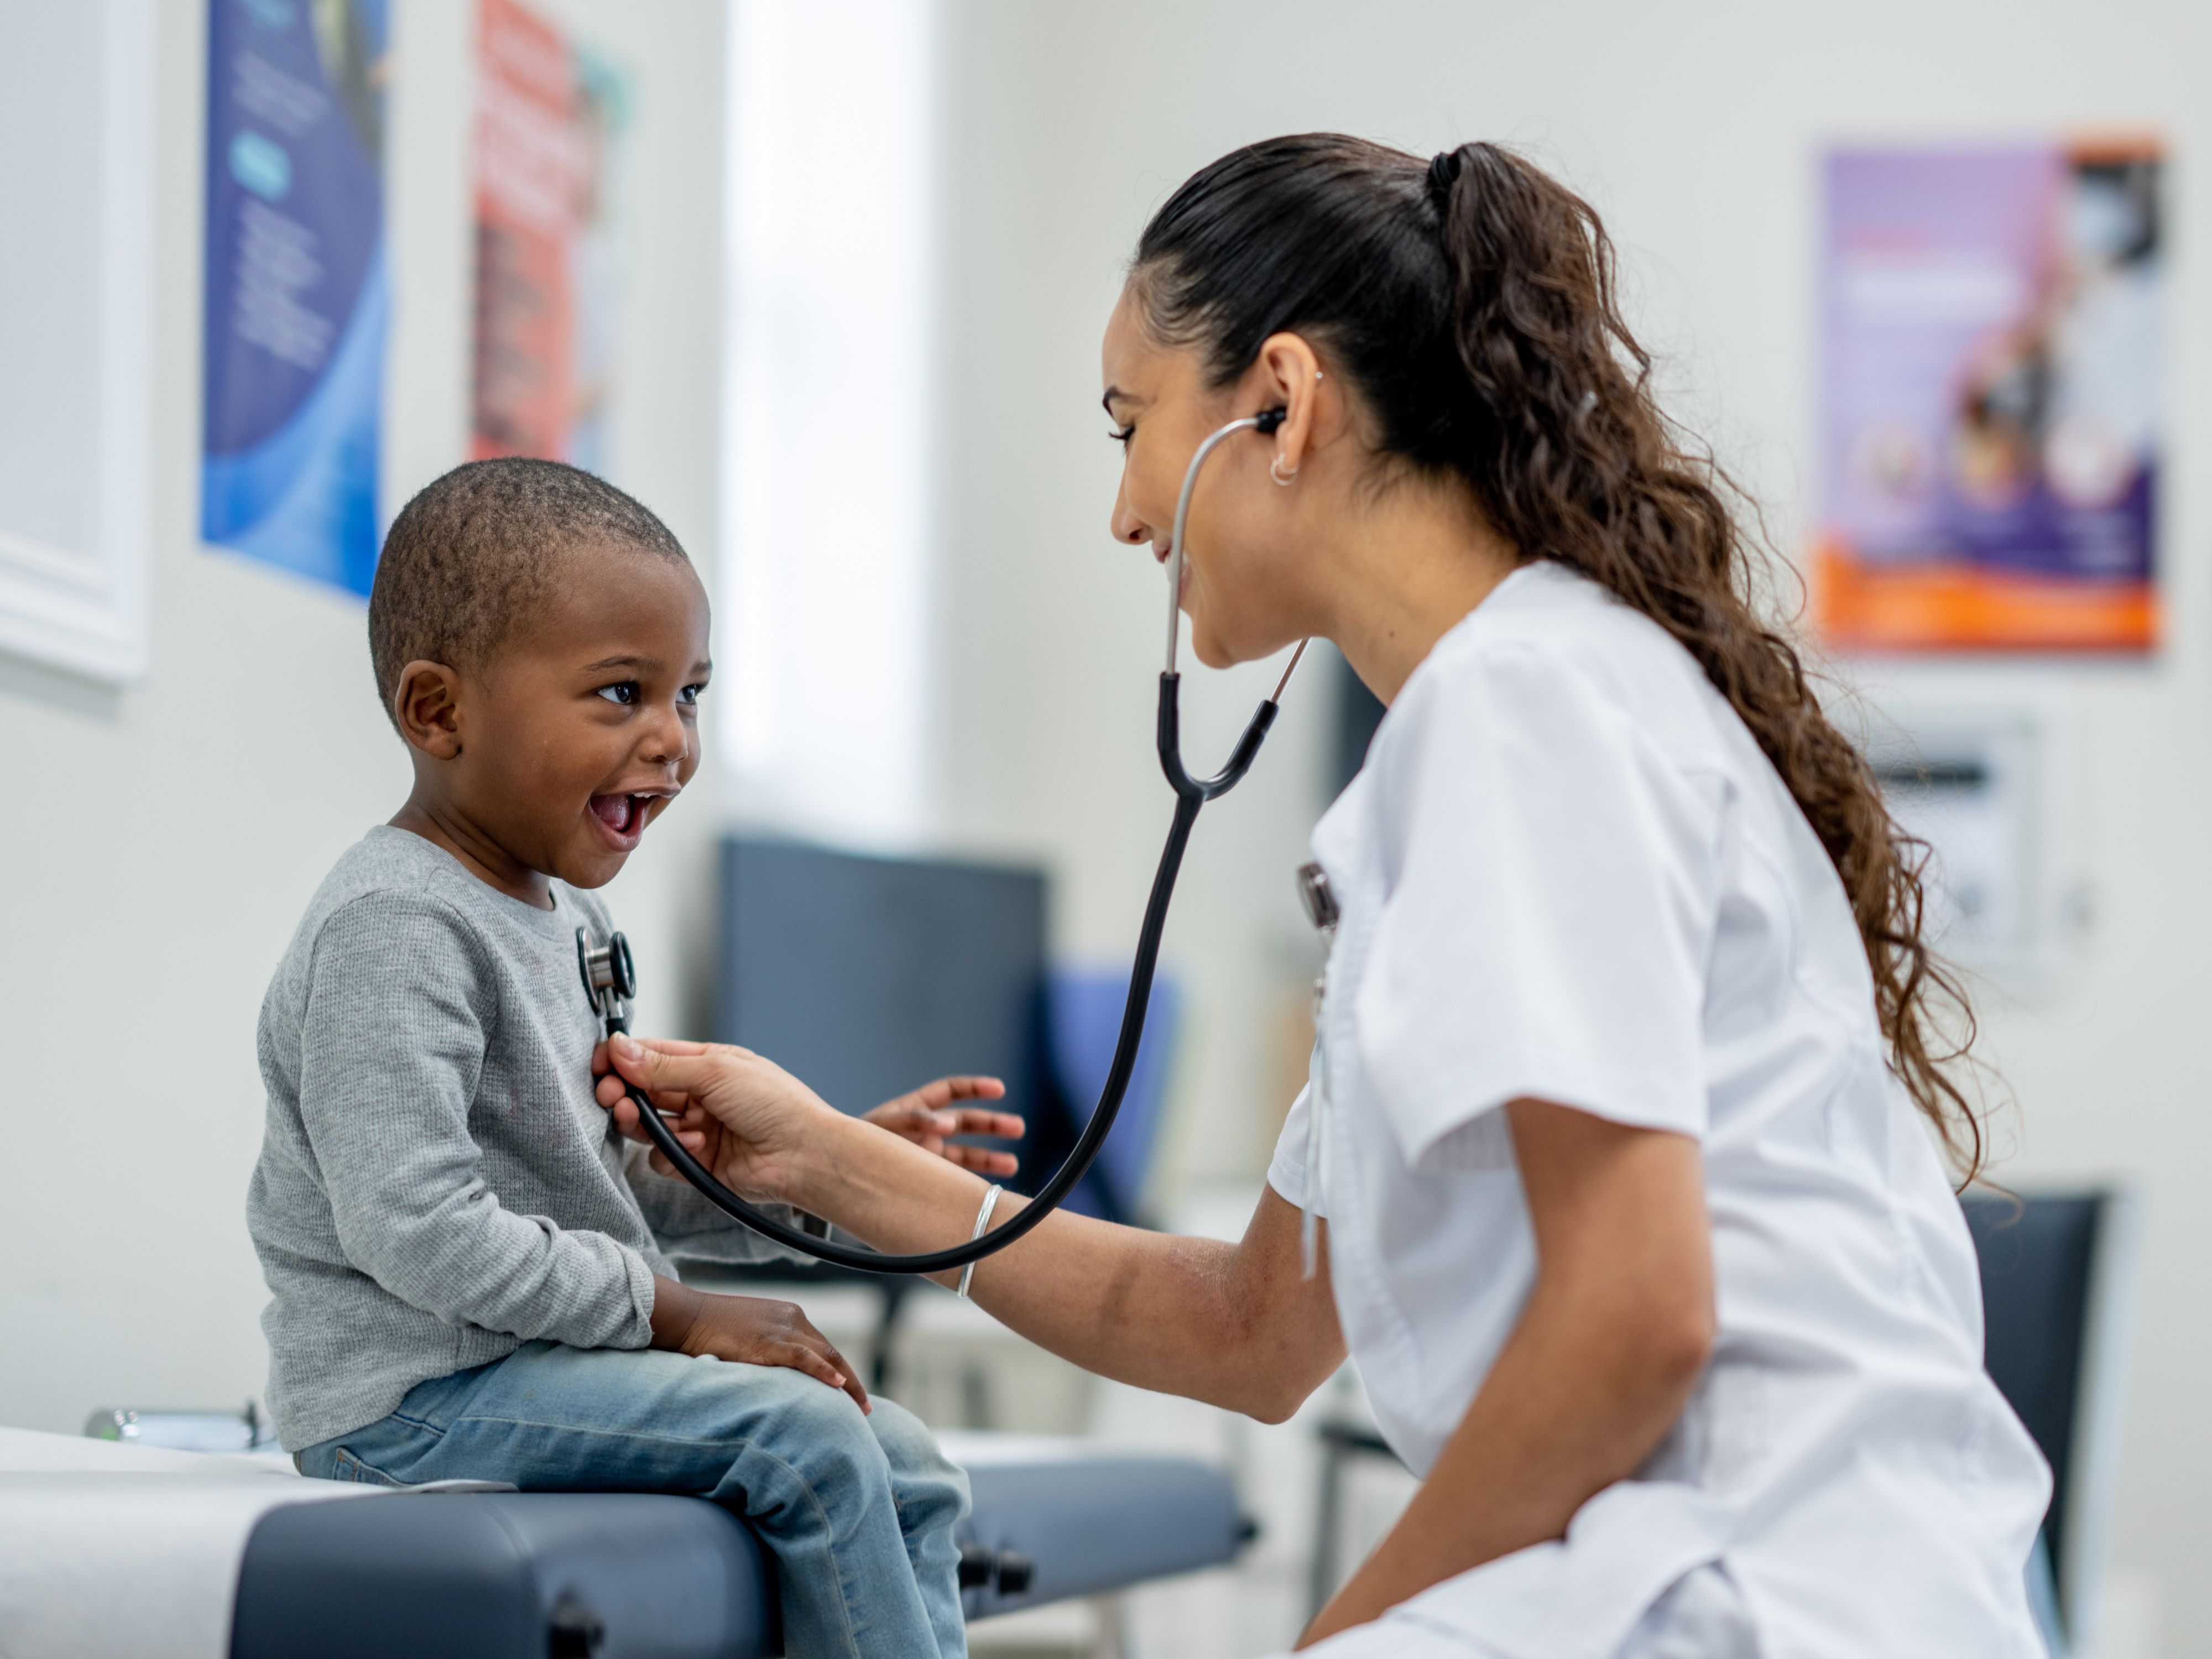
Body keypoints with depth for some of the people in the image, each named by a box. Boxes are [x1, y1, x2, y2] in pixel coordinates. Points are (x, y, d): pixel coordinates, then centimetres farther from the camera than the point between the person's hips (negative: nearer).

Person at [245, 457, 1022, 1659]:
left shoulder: (563, 918, 15)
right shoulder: (394, 930, -17)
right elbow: (416, 1229, -25)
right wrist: (671, 1312, -20)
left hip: (546, 1361, 10)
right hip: (409, 1393, -10)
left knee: (904, 1468, 6)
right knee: (802, 1437, -22)